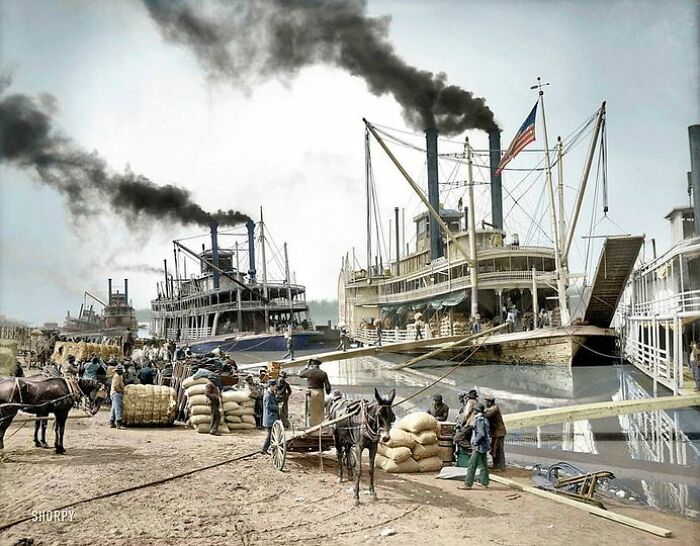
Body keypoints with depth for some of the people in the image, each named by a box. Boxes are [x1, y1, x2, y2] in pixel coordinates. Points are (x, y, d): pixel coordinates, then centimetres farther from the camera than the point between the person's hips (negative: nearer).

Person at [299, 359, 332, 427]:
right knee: (319, 413, 10)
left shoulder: (309, 372, -5)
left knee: (310, 413, 5)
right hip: (320, 394, 2)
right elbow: (328, 386, -4)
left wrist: (306, 368, 23)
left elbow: (300, 374, 15)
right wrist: (327, 393, 12)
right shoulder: (323, 373, 0)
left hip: (310, 394, -2)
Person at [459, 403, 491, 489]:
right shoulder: (485, 419, 12)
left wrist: (475, 443, -17)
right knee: (483, 464, 16)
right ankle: (484, 482, 23)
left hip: (479, 446, -10)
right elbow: (489, 433, 18)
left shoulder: (479, 420, -17)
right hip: (484, 446, 10)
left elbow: (481, 434, -26)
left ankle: (468, 484, -6)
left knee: (472, 465, -7)